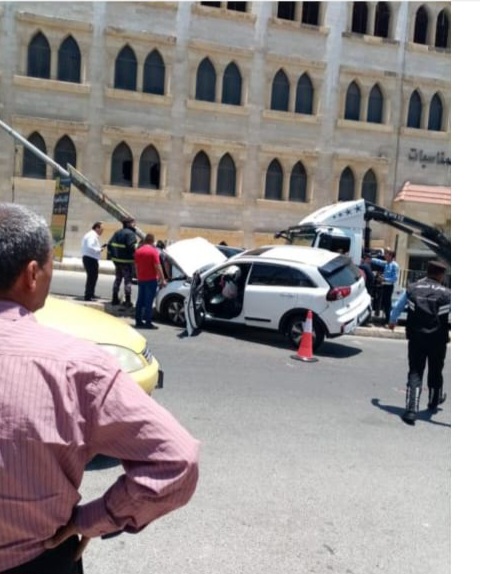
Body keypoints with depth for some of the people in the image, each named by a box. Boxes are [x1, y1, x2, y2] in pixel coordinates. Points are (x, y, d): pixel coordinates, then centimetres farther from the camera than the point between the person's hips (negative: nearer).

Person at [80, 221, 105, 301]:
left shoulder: (94, 235, 18)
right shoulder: (92, 235, -15)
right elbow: (90, 247, -27)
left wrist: (100, 247, 9)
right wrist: (99, 249, -17)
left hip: (92, 259, 11)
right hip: (90, 259, -11)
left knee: (93, 276, 20)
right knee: (91, 277, -9)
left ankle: (91, 294, 31)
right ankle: (87, 296, -6)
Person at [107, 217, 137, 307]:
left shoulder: (117, 232, 13)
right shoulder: (130, 233, -13)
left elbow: (110, 244, 11)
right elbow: (131, 247, -24)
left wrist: (111, 254, 17)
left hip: (117, 260, 8)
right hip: (127, 261, -8)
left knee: (118, 279, 17)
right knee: (128, 280, -1)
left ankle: (115, 299, 21)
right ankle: (128, 300, -1)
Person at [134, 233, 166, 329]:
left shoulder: (138, 251, 8)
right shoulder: (153, 251, -11)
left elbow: (136, 266, 15)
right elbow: (157, 266, -14)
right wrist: (162, 279, -10)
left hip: (141, 279, 6)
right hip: (151, 279, -6)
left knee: (140, 300, 11)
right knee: (149, 302, -4)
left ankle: (138, 321, 15)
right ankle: (148, 323, -3)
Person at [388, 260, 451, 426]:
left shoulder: (412, 289, 0)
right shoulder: (446, 294, -7)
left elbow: (397, 308, 12)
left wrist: (392, 322, 30)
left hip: (416, 339, 1)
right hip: (437, 340, -1)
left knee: (415, 373, 5)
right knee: (435, 372, 20)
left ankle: (411, 411, -5)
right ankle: (434, 402, 42)